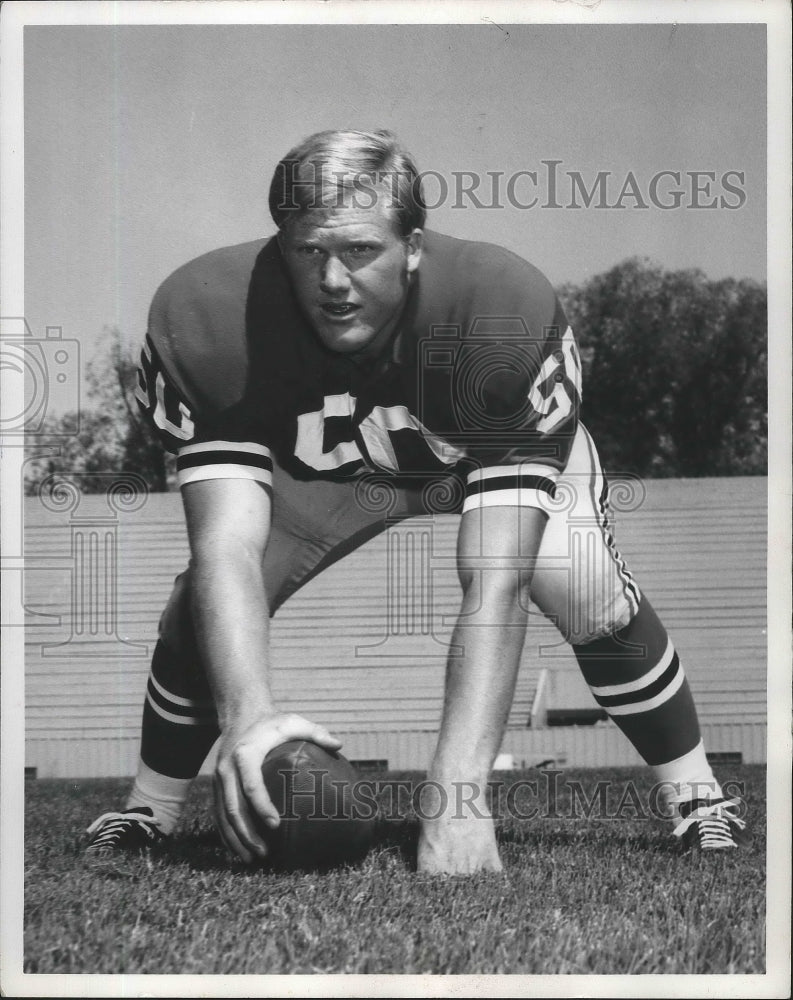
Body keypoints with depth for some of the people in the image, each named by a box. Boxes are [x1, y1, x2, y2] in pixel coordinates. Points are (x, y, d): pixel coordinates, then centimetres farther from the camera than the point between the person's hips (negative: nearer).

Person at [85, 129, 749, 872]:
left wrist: (458, 790, -55)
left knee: (594, 601, -23)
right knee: (200, 616, -16)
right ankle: (145, 816, 12)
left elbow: (495, 585, -46)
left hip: (496, 457, -1)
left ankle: (700, 804, 2)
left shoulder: (510, 317, -42)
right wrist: (247, 712, -61)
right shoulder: (205, 323, -37)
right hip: (318, 470, 2)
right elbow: (226, 545, -42)